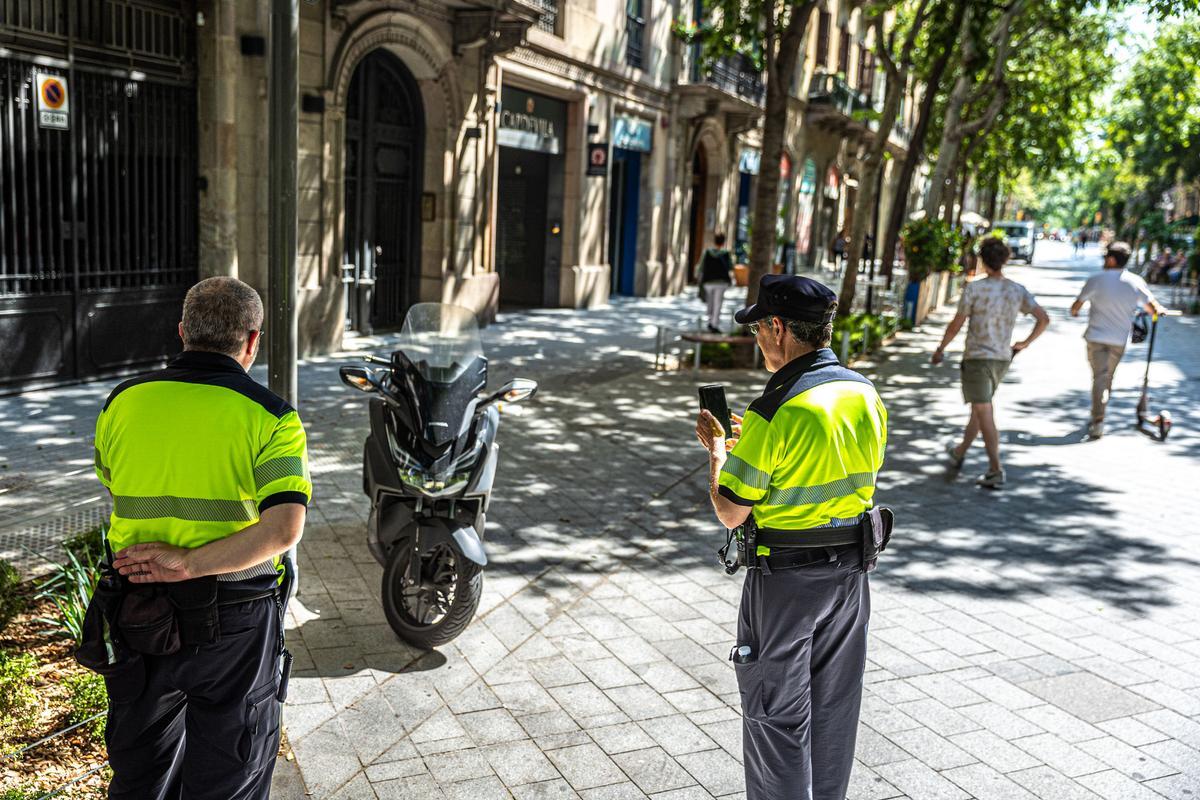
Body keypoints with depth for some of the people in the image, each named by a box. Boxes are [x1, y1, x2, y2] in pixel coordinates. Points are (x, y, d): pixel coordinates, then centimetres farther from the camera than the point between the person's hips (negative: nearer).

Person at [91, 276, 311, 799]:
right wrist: (187, 564, -21)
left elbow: (117, 495, 12)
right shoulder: (268, 417, -13)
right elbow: (285, 528, -25)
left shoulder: (122, 403, -1)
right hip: (233, 623, -3)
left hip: (136, 613, 4)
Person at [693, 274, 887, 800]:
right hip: (850, 571, 7)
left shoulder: (775, 411, -23)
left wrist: (717, 450, 1)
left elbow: (730, 513, -17)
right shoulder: (866, 394, 0)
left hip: (786, 579, -7)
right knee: (833, 707, 22)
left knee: (777, 714, 9)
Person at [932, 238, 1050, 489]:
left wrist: (941, 348, 5)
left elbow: (956, 325, -9)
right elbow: (1044, 319, 1)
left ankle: (996, 470, -9)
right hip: (1002, 358, 6)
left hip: (977, 357, -6)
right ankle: (960, 452, 39)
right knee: (979, 408, 21)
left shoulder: (974, 288, -12)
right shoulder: (1018, 291, 2)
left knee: (984, 414, -5)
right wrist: (1025, 343, 12)